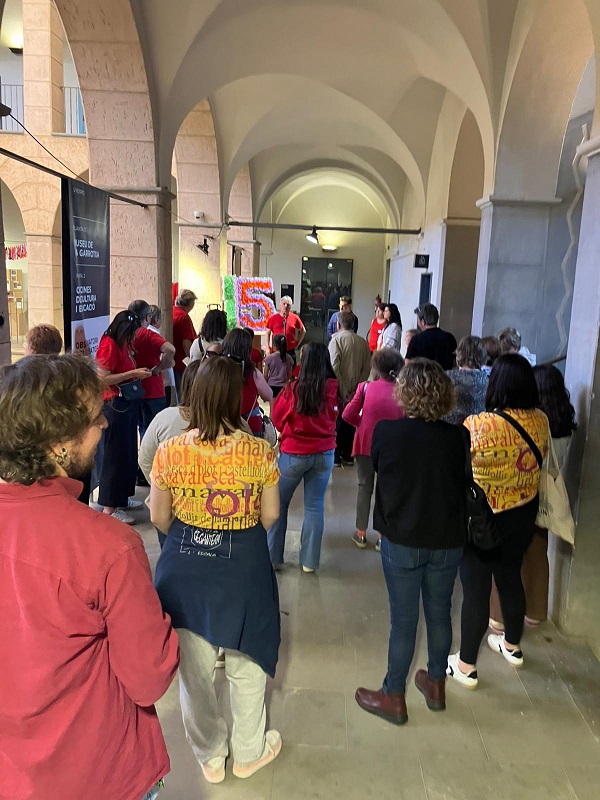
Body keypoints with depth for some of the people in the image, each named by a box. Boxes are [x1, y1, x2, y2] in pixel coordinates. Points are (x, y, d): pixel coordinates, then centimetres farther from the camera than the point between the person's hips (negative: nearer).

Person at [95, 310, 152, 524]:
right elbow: (102, 378, -21)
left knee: (129, 453, 15)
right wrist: (133, 373, -21)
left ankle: (122, 498, 29)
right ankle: (110, 508, 6)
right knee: (115, 455, -3)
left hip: (128, 402, 9)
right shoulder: (108, 345, -14)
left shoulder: (123, 344, 13)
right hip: (115, 404, -9)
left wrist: (139, 373, 6)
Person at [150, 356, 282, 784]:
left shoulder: (169, 451, -13)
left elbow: (160, 518, -3)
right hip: (244, 568, -1)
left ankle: (210, 758, 43)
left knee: (194, 669, 21)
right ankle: (248, 753, 44)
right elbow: (270, 515, -5)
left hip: (185, 569, 1)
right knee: (247, 665, 22)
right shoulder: (260, 451, -16)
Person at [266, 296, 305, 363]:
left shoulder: (295, 318, 2)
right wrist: (268, 348, 3)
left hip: (290, 351, 1)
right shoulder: (273, 318, 1)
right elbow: (268, 333, 9)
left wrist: (297, 343, 8)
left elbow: (303, 331, 14)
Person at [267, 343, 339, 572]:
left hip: (293, 453, -2)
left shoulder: (294, 389, -18)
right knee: (315, 506, 11)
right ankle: (310, 561, 18)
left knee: (279, 503, 14)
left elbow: (277, 419, -4)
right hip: (324, 454, 3)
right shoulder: (334, 389, -10)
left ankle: (273, 556, 21)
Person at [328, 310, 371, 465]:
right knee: (350, 421, 15)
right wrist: (357, 387, 0)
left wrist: (342, 391, -15)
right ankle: (348, 456, 22)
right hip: (355, 391, 4)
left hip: (339, 390, -4)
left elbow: (334, 368, -19)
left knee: (336, 422, 7)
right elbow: (367, 368, 0)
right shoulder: (362, 342, 3)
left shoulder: (337, 340, -12)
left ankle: (335, 456, 11)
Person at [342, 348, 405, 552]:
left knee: (365, 487, 15)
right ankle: (382, 536, 19)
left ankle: (361, 534, 22)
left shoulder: (366, 387, -9)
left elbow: (348, 414, -11)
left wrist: (362, 423, 7)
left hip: (365, 444, 0)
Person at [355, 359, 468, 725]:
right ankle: (436, 685, 40)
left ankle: (394, 697, 27)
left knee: (404, 619, 10)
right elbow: (465, 485, 2)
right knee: (440, 613, 19)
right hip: (448, 541, 3)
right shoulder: (458, 437, -11)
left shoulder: (386, 432, -16)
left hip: (402, 540, -2)